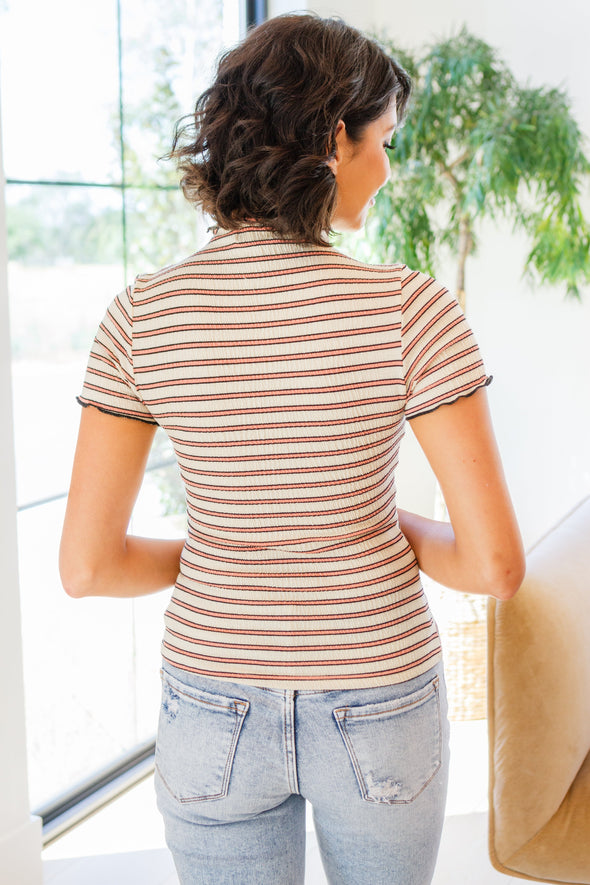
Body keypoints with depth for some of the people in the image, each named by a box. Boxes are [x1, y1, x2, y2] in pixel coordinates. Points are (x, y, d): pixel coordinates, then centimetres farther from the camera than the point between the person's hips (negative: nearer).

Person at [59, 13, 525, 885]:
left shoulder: (142, 315, -12)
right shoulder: (409, 308, -19)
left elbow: (87, 565, -10)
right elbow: (497, 563, -18)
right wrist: (392, 530, 3)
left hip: (219, 716, 1)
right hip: (378, 714, -1)